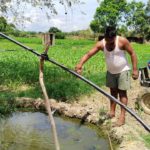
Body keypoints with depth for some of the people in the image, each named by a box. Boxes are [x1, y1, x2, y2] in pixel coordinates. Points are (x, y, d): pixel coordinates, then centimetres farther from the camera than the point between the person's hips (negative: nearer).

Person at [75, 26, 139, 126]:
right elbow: (88, 54, -20)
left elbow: (132, 53, -14)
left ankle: (122, 116, 3)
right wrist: (80, 64, -37)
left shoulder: (122, 41, -22)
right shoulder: (101, 44, -14)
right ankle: (112, 112, 25)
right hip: (111, 72, 4)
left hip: (123, 71, -4)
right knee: (113, 91, 13)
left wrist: (135, 69, -18)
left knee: (122, 93, -1)